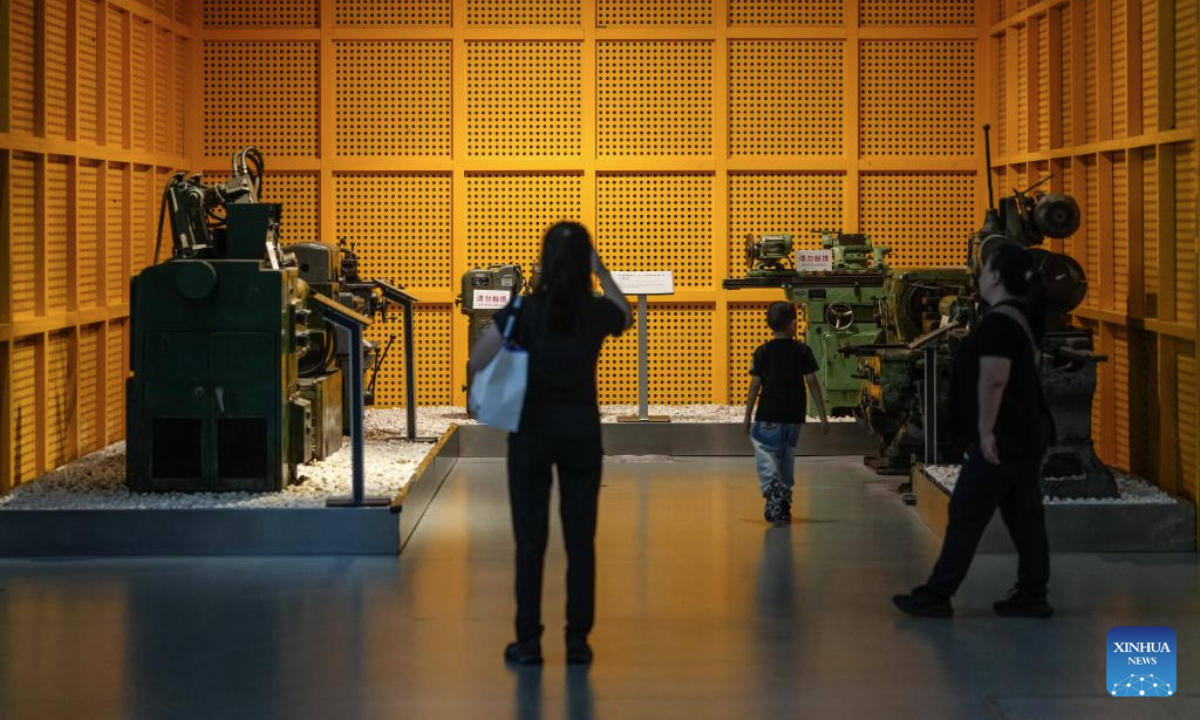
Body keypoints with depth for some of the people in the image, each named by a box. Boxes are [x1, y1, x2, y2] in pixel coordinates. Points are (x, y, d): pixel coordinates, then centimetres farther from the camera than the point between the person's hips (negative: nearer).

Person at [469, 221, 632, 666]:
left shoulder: (524, 311, -12)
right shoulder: (597, 313, -6)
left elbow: (477, 362, -10)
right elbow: (627, 316, 19)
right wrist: (602, 272, 12)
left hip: (532, 431, -1)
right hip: (581, 432, 1)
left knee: (530, 539, 5)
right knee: (580, 539, 7)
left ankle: (529, 642, 7)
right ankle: (577, 640, 9)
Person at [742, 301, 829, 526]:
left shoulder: (763, 352, -3)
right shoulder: (803, 351, -1)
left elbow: (755, 386, -3)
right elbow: (812, 383, -2)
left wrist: (747, 417, 4)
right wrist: (823, 415, 2)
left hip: (768, 417, -2)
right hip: (794, 416, 2)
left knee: (766, 458, -2)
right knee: (787, 460, 15)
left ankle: (773, 489, -30)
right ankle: (783, 506, 19)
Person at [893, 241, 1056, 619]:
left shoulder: (998, 323, -17)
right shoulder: (1021, 316, 15)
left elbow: (993, 380, -25)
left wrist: (986, 431, -22)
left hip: (1001, 439, -10)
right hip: (1026, 435, 10)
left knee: (966, 516, -5)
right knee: (1024, 517, 10)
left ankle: (936, 596, 0)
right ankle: (1032, 595, 13)